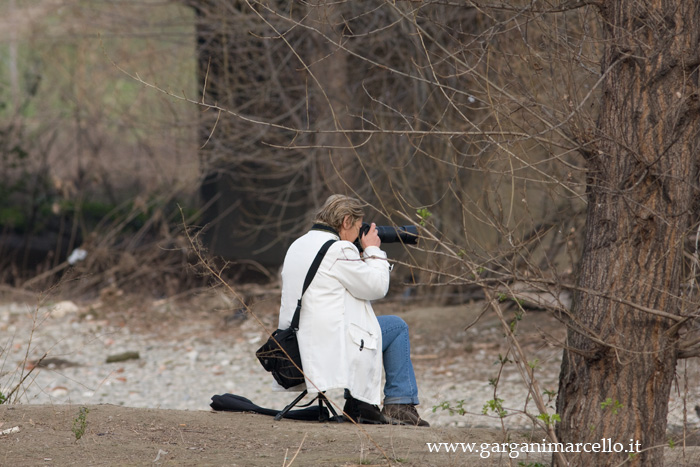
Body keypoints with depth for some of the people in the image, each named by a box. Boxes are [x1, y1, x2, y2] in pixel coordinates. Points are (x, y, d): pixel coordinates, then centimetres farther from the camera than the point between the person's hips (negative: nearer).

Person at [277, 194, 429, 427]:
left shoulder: (297, 247, 15)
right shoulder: (338, 250, -15)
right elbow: (376, 286, -8)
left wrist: (362, 254, 19)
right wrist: (373, 250, 6)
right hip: (331, 344, -9)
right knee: (397, 327, 9)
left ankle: (358, 406, 28)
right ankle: (399, 405, 10)